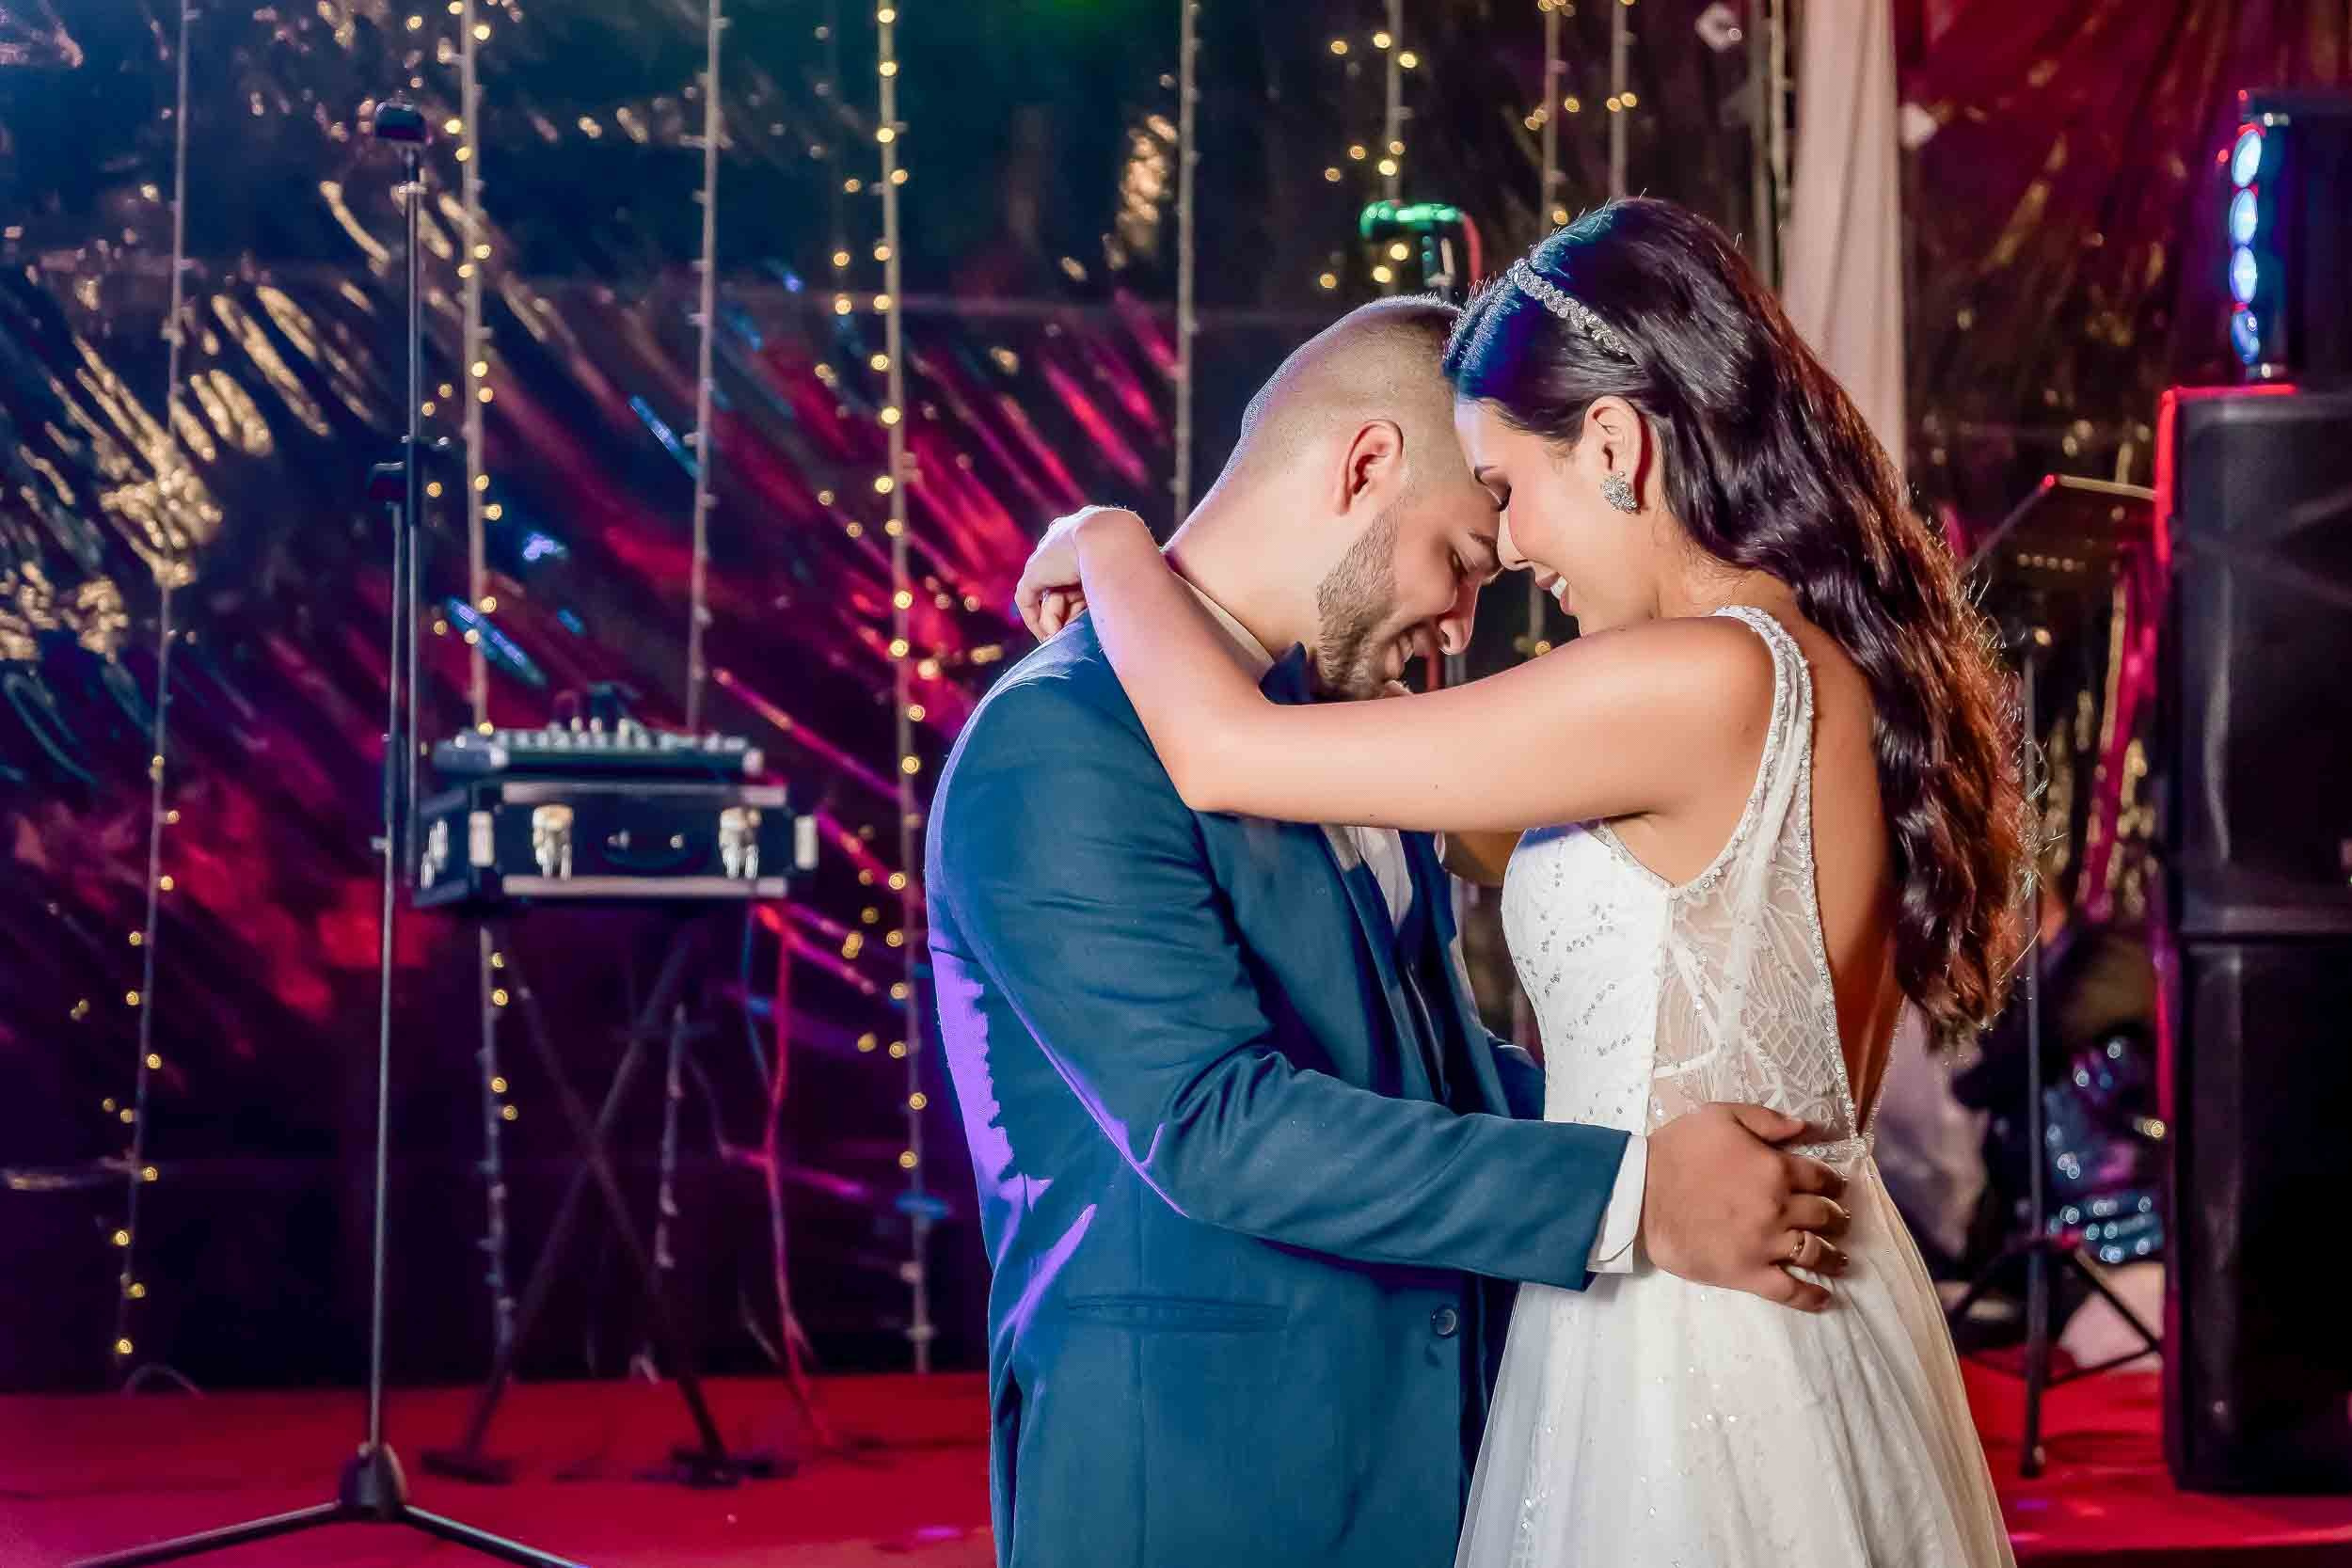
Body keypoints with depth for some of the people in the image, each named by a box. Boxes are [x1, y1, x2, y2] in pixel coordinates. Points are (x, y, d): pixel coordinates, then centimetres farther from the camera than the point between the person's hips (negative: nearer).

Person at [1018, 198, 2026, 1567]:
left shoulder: (1702, 683, -21)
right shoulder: (1839, 674, 6)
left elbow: (1221, 753, -20)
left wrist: (1111, 548, -1)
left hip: (1683, 1344, -9)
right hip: (1813, 1320, 9)